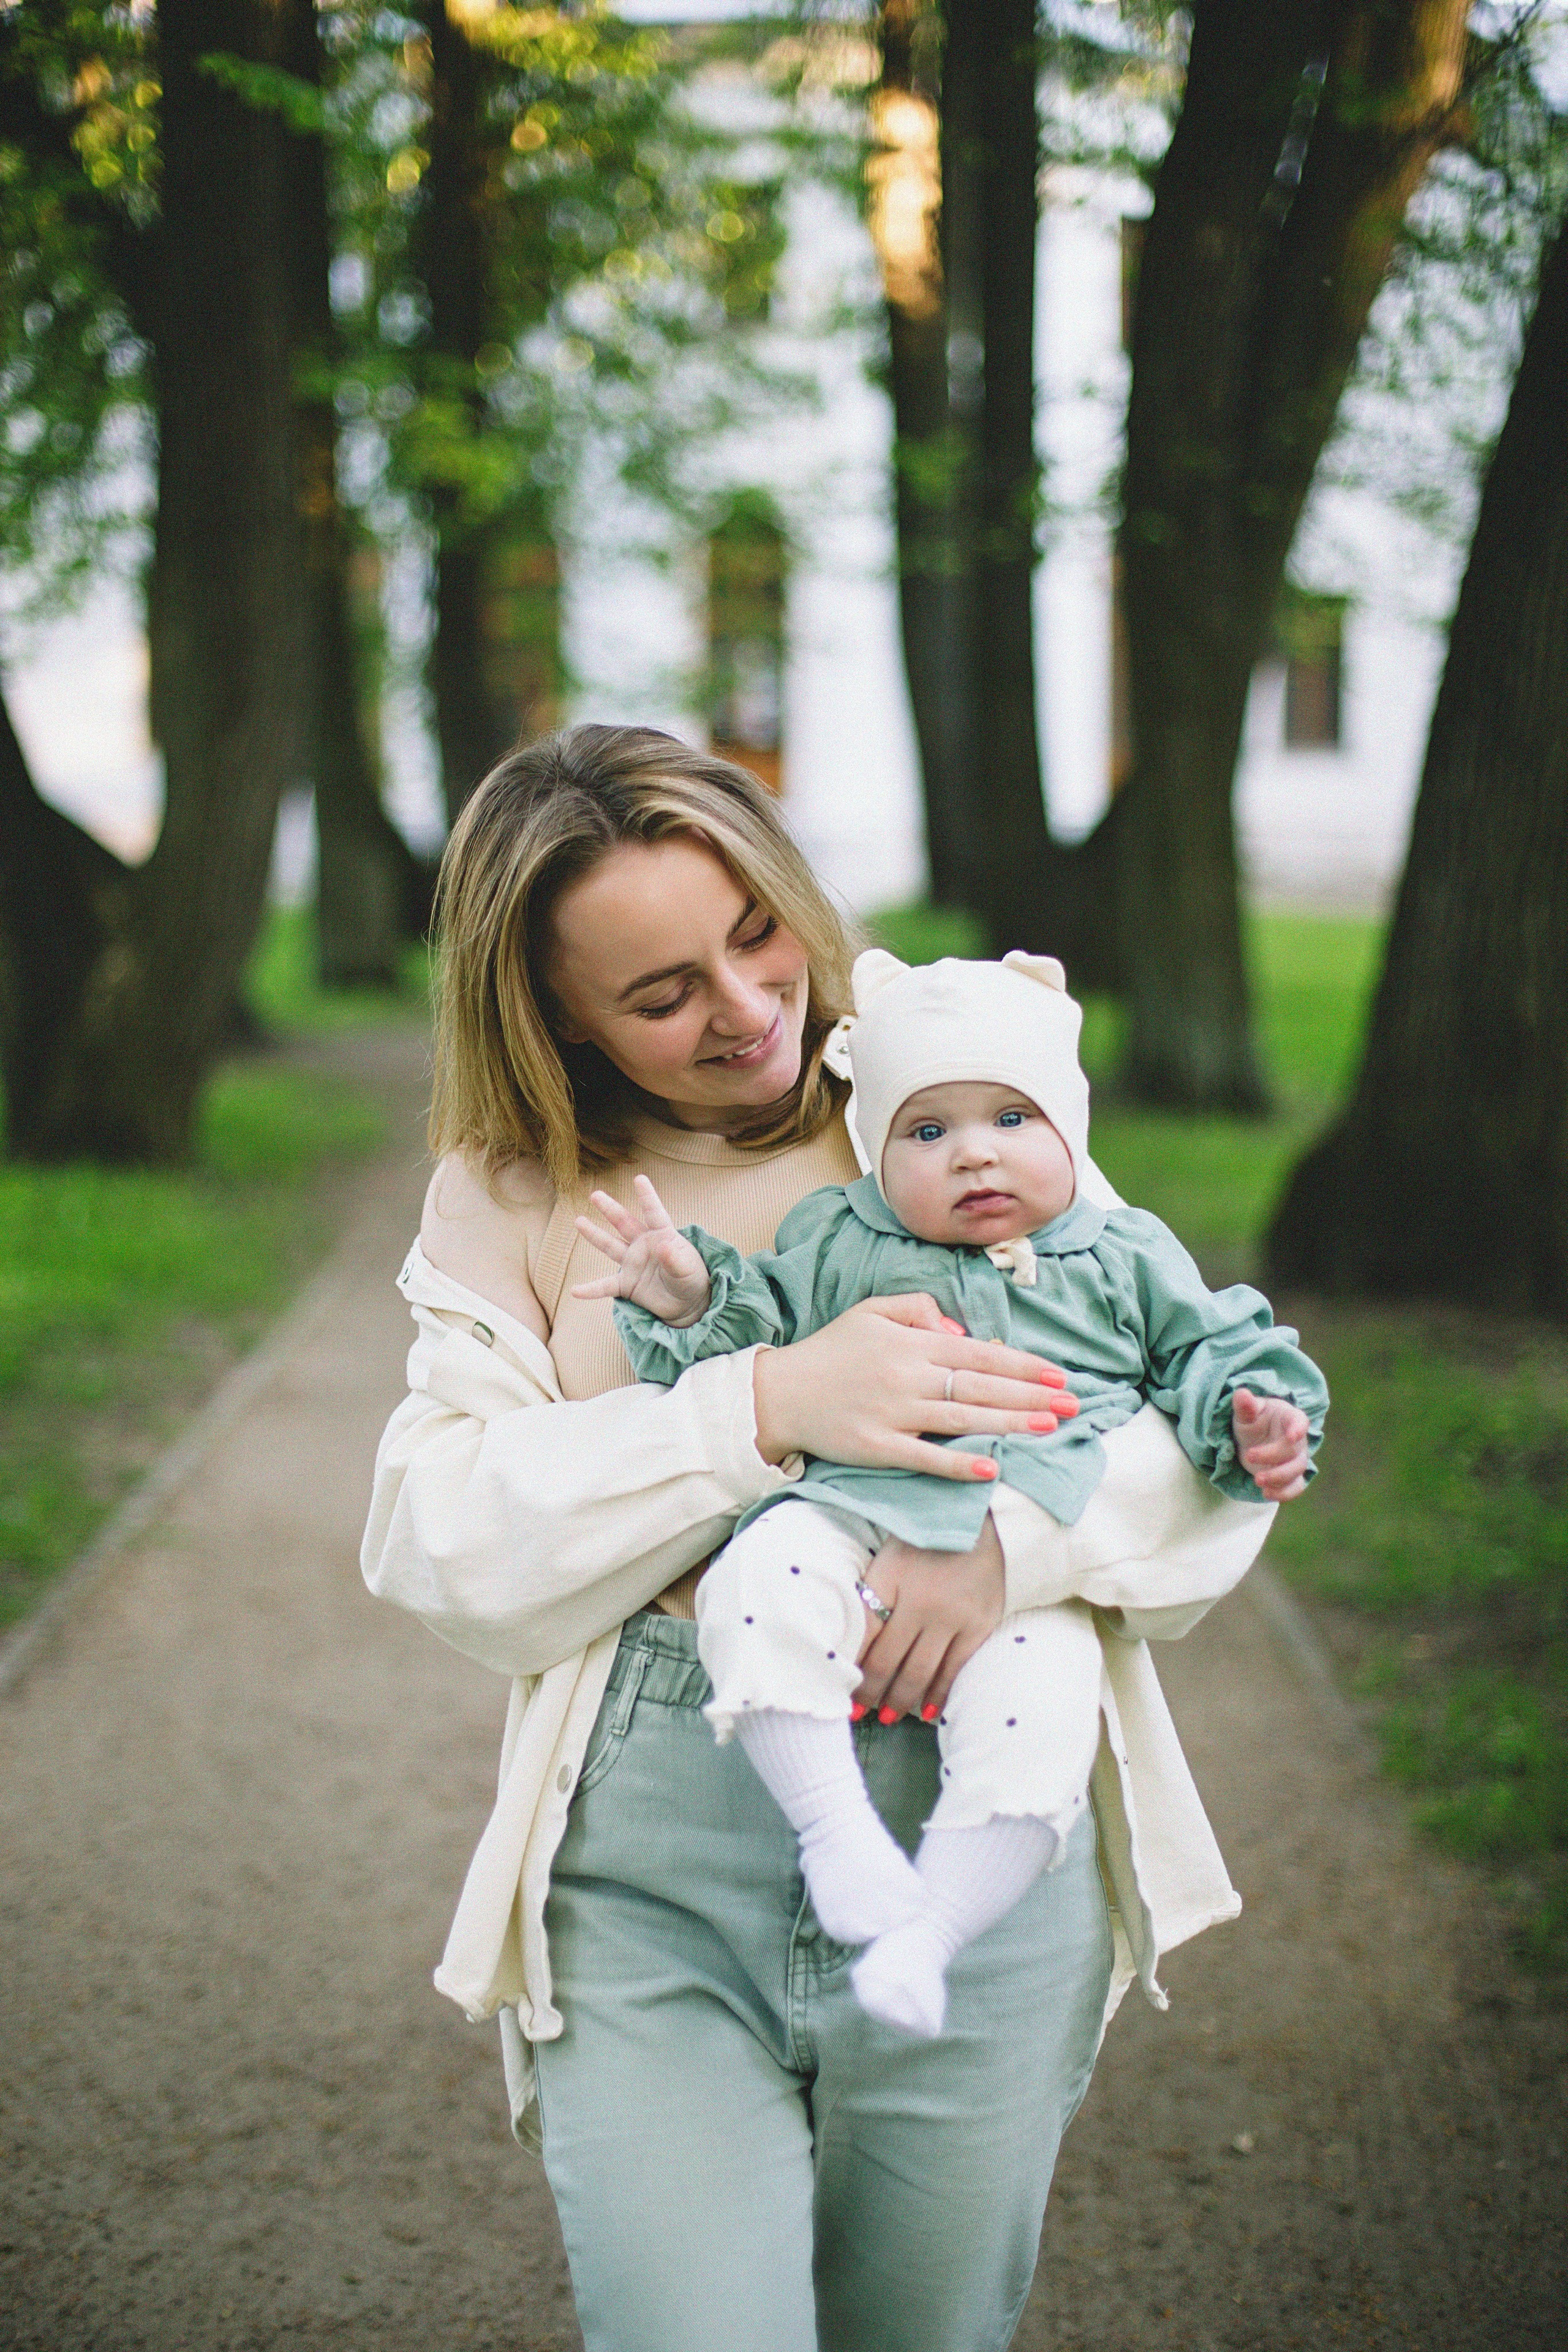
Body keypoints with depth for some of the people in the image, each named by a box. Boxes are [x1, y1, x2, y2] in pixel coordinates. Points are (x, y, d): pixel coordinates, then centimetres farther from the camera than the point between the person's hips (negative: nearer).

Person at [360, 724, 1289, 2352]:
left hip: (981, 1810, 1)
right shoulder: (509, 1197, 7)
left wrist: (1014, 1537, -18)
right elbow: (439, 1543, -4)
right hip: (648, 1864, 0)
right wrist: (764, 1410, -17)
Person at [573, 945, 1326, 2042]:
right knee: (758, 1583, -32)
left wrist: (1253, 1421, -1)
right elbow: (754, 1324, 18)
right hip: (853, 1525, 1)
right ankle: (836, 1825, -23)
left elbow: (1209, 1350, 20)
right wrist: (687, 1299, -2)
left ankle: (929, 1928, -14)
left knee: (1036, 1731, -27)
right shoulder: (838, 1242, 17)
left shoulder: (1126, 1257, 16)